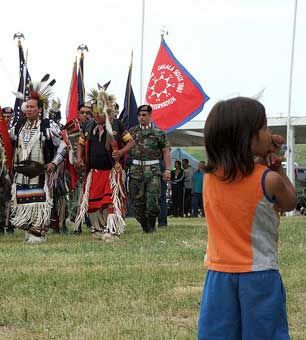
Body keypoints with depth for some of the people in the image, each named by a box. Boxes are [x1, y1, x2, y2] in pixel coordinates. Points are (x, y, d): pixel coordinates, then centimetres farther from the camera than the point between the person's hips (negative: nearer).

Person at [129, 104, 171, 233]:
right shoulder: (132, 132, 10)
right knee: (137, 201, 2)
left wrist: (167, 170, -3)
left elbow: (166, 152, 4)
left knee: (152, 199, -12)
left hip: (153, 170, -2)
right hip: (136, 170, 3)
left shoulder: (158, 133, 4)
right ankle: (144, 226, 14)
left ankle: (151, 225, 4)